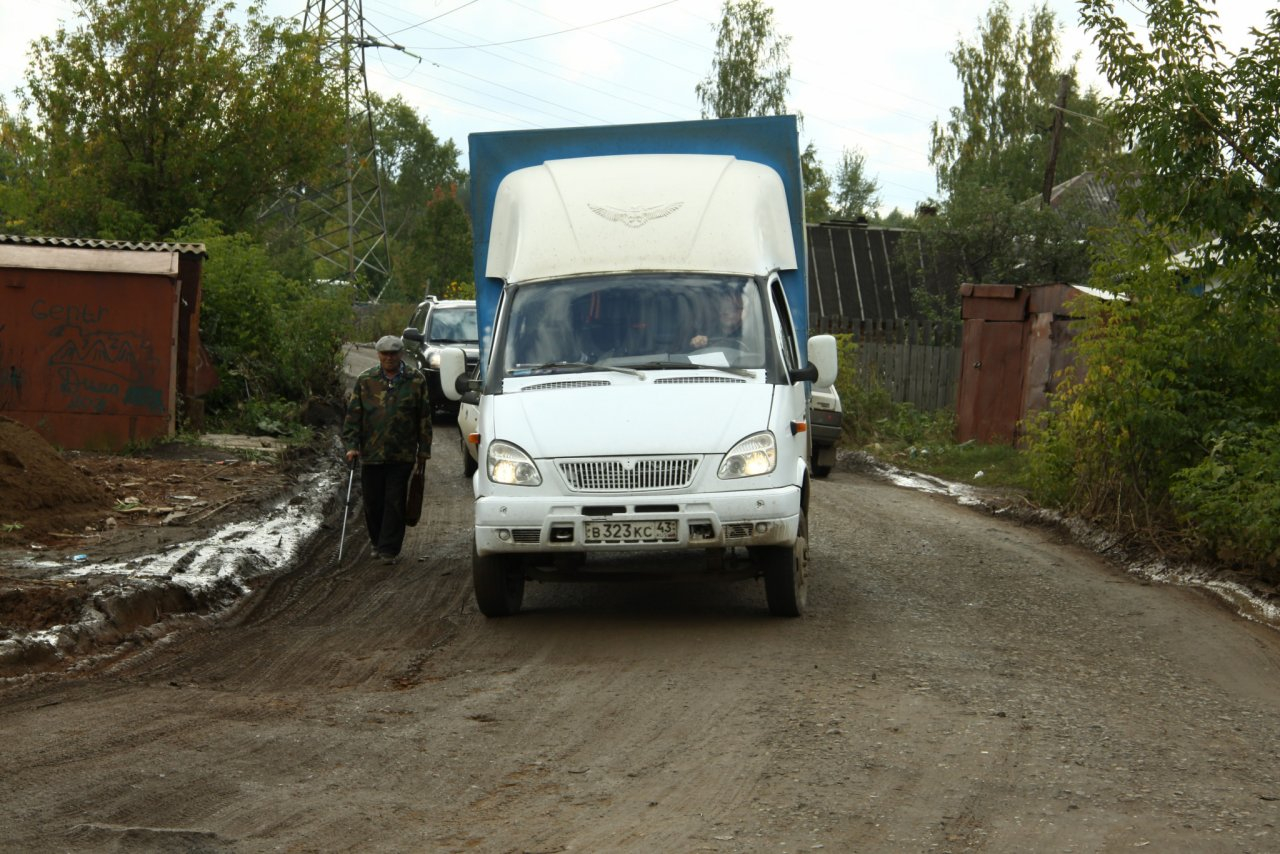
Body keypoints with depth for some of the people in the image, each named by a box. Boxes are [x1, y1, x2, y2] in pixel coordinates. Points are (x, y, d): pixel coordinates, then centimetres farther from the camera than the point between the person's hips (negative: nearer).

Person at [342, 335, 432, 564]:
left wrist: (424, 449, 4)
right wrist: (351, 445, -5)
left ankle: (389, 549, 2)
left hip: (402, 455, -1)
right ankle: (378, 542, 27)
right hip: (371, 453, 2)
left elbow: (424, 418, 7)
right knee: (373, 502, 7)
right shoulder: (365, 381, 5)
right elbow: (353, 415, 4)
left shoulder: (416, 380, 4)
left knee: (395, 503, -3)